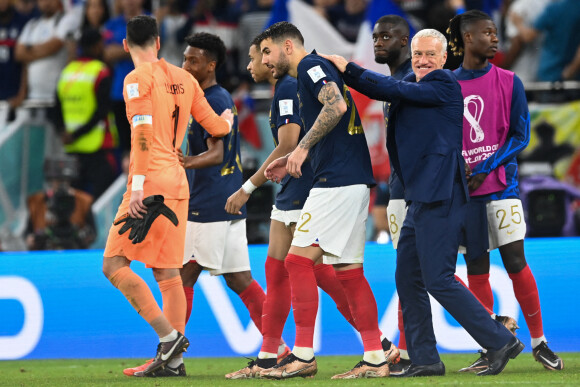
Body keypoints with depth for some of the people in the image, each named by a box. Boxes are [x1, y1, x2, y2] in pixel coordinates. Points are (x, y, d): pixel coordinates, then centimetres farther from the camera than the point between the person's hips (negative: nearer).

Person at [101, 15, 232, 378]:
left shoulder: (138, 78, -6)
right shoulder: (183, 79, 13)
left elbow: (142, 133, -16)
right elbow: (216, 126, 21)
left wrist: (137, 186, -20)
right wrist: (228, 119, 45)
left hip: (152, 182, -7)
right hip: (179, 183, 7)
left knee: (114, 264, -6)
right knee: (168, 272, 8)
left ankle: (169, 335, -17)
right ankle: (172, 360, 4)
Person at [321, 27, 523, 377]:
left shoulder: (444, 85, -10)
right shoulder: (414, 85, 17)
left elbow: (395, 90, -16)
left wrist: (348, 69, -8)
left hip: (440, 197, -10)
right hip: (421, 197, 10)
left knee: (438, 280, -11)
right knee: (408, 279, 11)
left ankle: (501, 342, -4)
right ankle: (425, 360, 16)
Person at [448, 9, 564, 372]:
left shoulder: (508, 82, 2)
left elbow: (520, 135, -2)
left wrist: (484, 170, -11)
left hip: (501, 184, -2)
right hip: (463, 189, 2)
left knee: (515, 261, -7)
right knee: (476, 267, 3)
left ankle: (539, 342, 2)